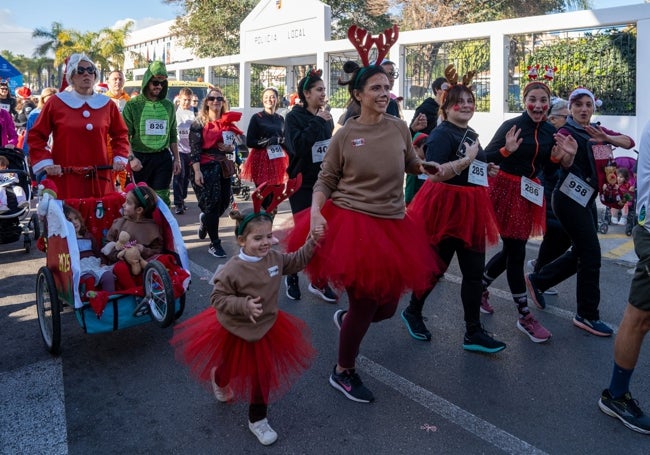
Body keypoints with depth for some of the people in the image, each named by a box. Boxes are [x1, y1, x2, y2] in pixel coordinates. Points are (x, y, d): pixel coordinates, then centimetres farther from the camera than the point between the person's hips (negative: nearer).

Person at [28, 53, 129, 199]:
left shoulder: (107, 104, 10)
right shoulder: (56, 102, 3)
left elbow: (120, 134, 19)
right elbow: (36, 135, 6)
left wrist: (120, 158, 5)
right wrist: (45, 162, -4)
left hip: (100, 179, 2)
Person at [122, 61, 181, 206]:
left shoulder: (168, 106, 10)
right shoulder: (133, 104, -3)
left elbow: (173, 135, 16)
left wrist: (176, 158, 13)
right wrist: (131, 158, -17)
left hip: (163, 158, 3)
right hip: (140, 158, -3)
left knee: (162, 199, 3)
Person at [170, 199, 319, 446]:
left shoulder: (275, 258, -11)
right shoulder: (233, 269, -29)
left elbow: (295, 261, 7)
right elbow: (217, 299, -24)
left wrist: (311, 243, -5)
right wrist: (245, 305, -35)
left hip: (266, 328, 4)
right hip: (235, 330, -4)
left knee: (262, 375, 11)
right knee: (231, 369, 22)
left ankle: (258, 420, 31)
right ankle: (219, 380, 61)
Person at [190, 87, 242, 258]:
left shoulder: (228, 122, 10)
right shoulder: (199, 123, -6)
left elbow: (233, 145, 19)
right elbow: (194, 149, -12)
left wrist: (230, 147, -6)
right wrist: (197, 171, -20)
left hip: (223, 168, 6)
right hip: (205, 168, -5)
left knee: (224, 202, 8)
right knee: (212, 205, -3)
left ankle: (205, 220, 41)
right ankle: (214, 244, 7)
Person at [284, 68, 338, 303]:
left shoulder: (326, 118, 9)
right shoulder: (294, 117, -7)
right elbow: (297, 145, -23)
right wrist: (317, 122, -21)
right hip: (302, 184, -5)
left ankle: (319, 281, 13)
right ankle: (292, 277, 21)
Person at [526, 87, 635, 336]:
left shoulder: (596, 130, 13)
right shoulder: (566, 131, -8)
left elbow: (629, 142, 2)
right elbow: (566, 163, -20)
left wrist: (606, 138, -16)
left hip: (587, 198, 8)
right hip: (570, 197, -8)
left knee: (580, 252, 12)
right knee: (591, 254, -8)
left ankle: (537, 281, 28)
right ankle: (587, 315, 2)